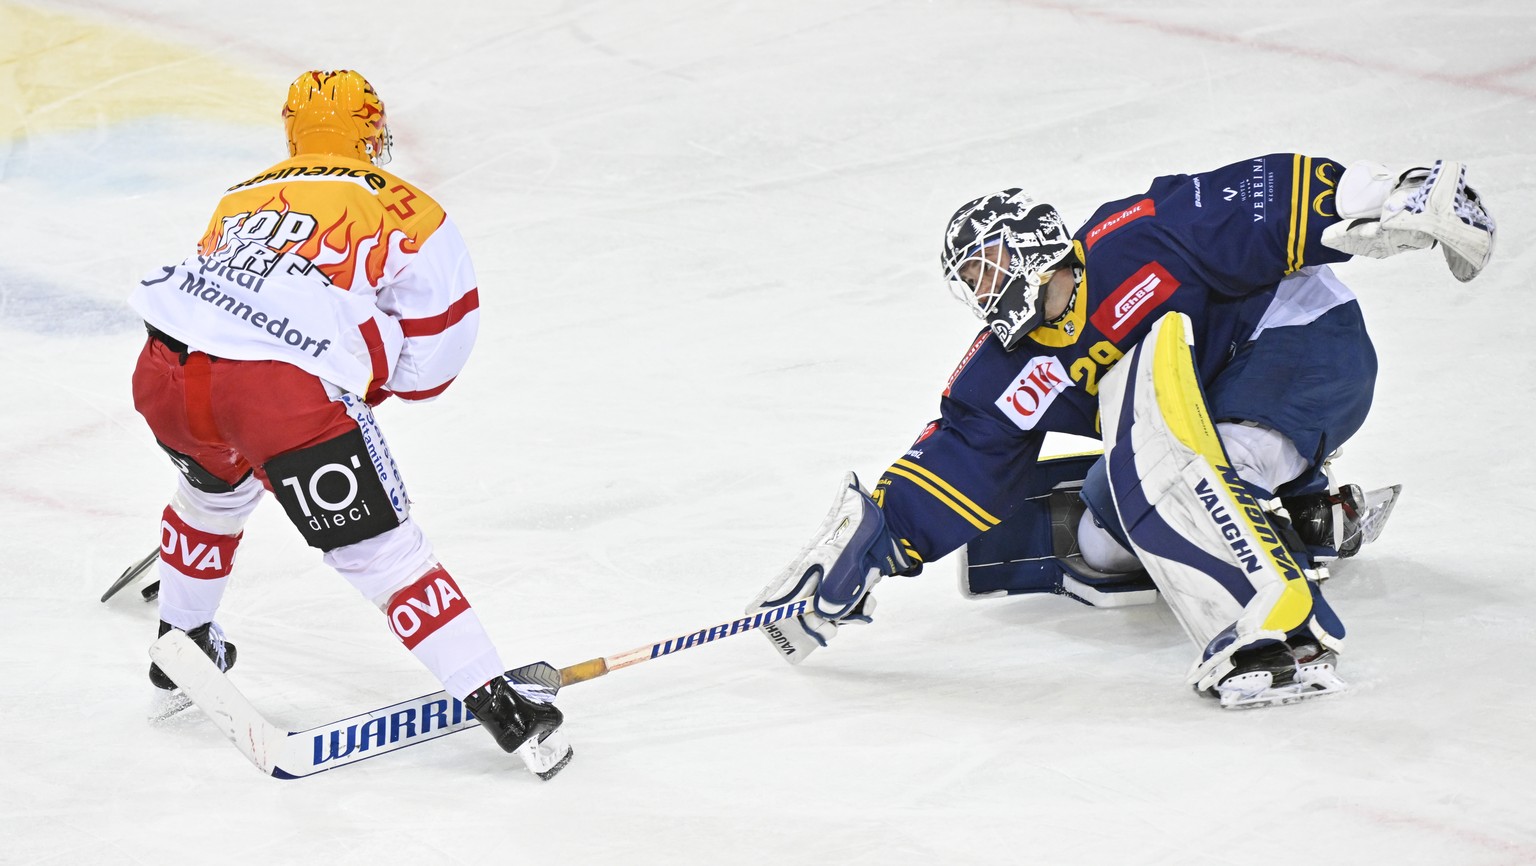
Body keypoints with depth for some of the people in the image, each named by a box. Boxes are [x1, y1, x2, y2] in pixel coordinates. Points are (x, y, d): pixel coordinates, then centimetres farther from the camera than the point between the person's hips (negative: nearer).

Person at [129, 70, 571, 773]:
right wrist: (361, 384, 30)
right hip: (285, 391, -5)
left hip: (164, 370, 6)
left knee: (213, 486, 37)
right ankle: (495, 702, -2)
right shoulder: (408, 212, 15)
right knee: (382, 550, 2)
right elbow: (427, 366, 13)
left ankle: (180, 643, 51)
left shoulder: (243, 196, 30)